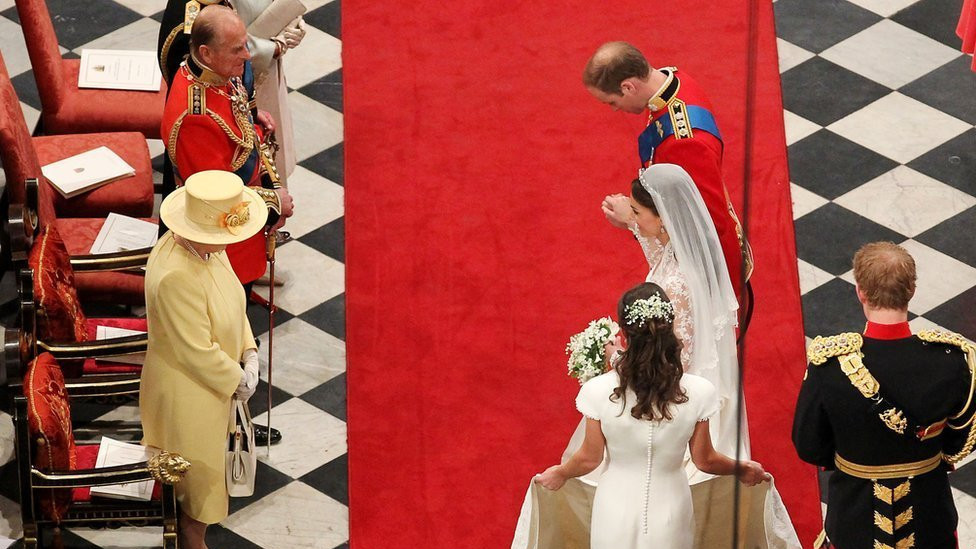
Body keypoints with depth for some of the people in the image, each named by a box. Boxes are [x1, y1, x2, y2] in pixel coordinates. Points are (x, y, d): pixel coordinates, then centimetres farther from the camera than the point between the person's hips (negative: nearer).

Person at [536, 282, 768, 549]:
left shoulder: (599, 391, -20)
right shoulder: (698, 392, -19)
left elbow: (590, 459, -6)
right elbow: (705, 460, -5)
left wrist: (560, 473, 16)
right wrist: (744, 469, 15)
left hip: (617, 511, 0)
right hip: (669, 511, 0)